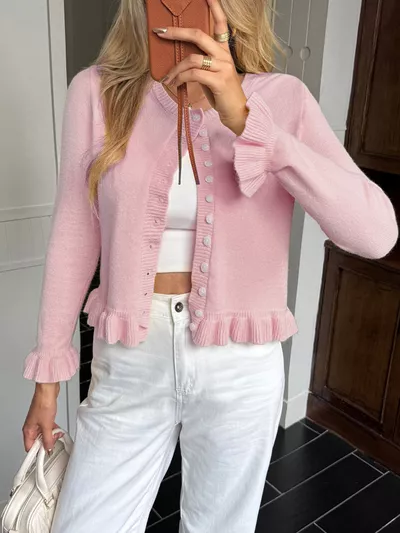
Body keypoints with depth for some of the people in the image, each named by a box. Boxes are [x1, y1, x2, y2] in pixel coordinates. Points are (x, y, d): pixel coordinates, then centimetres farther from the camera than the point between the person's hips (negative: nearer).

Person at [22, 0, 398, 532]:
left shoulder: (283, 99, -8)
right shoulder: (97, 91, -5)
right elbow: (74, 239, 0)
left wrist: (246, 120, -27)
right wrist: (49, 374, 4)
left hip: (241, 370, 0)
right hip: (129, 366, 1)